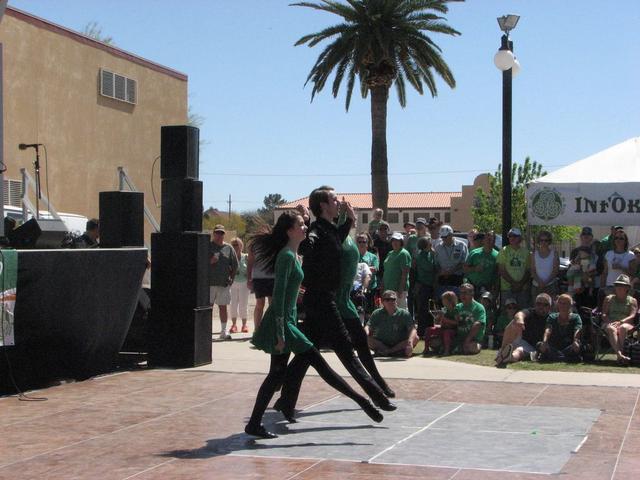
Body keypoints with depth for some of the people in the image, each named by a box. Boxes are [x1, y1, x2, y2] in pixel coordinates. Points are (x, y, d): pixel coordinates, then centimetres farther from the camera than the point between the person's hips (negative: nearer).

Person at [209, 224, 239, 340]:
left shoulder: (228, 248, 9)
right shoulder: (207, 247, 3)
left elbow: (235, 265, 14)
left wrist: (231, 278, 6)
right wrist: (209, 261, -14)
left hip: (224, 283, 2)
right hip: (209, 283, -2)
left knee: (223, 307, 7)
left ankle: (223, 331, 13)